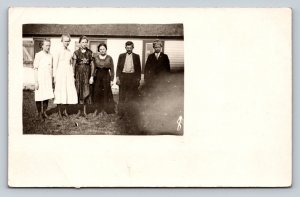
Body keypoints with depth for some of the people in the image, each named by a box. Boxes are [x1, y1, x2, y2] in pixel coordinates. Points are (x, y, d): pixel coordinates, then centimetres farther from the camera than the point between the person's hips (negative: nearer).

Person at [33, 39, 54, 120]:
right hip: (40, 79, -5)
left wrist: (52, 80, 16)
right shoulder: (38, 55, -8)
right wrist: (36, 82, -12)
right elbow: (35, 69, -8)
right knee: (39, 97, 1)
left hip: (48, 80, 5)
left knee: (47, 96, 6)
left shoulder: (50, 56, 9)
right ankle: (39, 113, 12)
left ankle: (44, 112, 19)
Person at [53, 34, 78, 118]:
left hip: (69, 73, 5)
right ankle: (59, 111, 8)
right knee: (60, 92, -2)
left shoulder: (69, 51, 11)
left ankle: (65, 110, 18)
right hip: (60, 73, -5)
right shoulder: (59, 51, -6)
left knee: (69, 91, 5)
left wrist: (72, 74, 16)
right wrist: (54, 76, -6)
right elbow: (55, 64, -5)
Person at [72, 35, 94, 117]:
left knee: (86, 91, 1)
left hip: (87, 74, 1)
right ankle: (79, 110, 11)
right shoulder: (76, 53, 2)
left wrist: (91, 76, -2)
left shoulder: (90, 53, 4)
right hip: (78, 74, 0)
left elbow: (92, 65, 4)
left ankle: (84, 111, 9)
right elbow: (73, 65, 2)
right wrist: (73, 77, -2)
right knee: (78, 91, 2)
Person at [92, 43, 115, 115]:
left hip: (106, 76, -1)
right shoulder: (95, 57, 4)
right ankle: (97, 108, 13)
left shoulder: (109, 58, 0)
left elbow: (112, 70, 3)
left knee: (106, 93, 2)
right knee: (97, 93, 0)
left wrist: (112, 80, -1)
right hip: (97, 76, 1)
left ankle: (103, 109, 13)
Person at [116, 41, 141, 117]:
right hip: (123, 76, 0)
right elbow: (118, 67, 8)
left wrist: (138, 79, 2)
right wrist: (117, 77, -1)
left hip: (133, 77, 0)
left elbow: (139, 68, 8)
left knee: (133, 96, 0)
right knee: (122, 96, 1)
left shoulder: (136, 56, 7)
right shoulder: (121, 56, 8)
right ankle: (121, 113, 6)